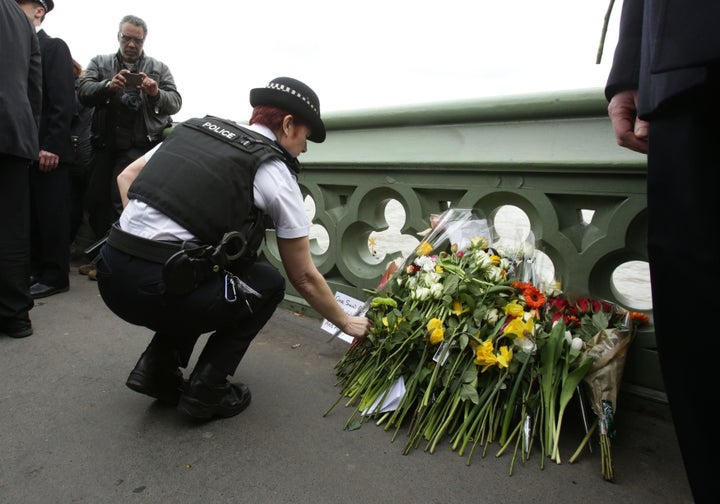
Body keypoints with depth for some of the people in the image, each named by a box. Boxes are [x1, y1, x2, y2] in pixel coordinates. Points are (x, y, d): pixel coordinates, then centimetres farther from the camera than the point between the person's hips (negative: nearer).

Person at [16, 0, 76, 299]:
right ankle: (35, 269, 20)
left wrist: (51, 146, -18)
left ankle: (55, 276, 6)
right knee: (29, 213, 10)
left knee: (52, 214, -2)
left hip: (47, 148, -7)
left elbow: (64, 102, -12)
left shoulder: (54, 47, -2)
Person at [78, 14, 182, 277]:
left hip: (139, 145, -3)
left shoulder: (159, 68, 11)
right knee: (95, 199, 3)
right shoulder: (100, 63, 15)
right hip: (106, 143, 4)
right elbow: (83, 92, 1)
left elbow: (175, 103, 1)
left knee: (120, 200, -10)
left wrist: (156, 93, -20)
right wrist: (108, 86, -19)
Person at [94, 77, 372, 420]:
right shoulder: (276, 173, -2)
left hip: (111, 276, 7)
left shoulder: (194, 128, 14)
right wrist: (346, 322, 18)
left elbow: (126, 178, 18)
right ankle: (206, 389, 10)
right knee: (268, 284, 14)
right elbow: (304, 278, 3)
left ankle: (157, 367, 21)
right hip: (157, 290, -7)